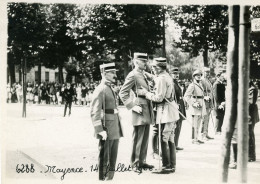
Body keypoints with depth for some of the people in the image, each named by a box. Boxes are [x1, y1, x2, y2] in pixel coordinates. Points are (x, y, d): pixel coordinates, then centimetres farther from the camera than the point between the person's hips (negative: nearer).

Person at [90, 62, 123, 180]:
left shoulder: (110, 89, 16)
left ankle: (110, 178, 22)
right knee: (105, 158, 0)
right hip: (107, 130, -9)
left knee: (113, 158, 14)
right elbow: (94, 112, -19)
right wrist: (100, 130, -24)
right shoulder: (100, 90, -12)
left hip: (115, 130, 9)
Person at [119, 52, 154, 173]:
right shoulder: (132, 75, -10)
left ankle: (142, 162, 21)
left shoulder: (143, 75, 18)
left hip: (147, 112, 9)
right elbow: (122, 93, -14)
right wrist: (133, 106, -19)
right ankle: (135, 164, 5)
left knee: (145, 139, 12)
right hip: (140, 112, -9)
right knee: (138, 139, -3)